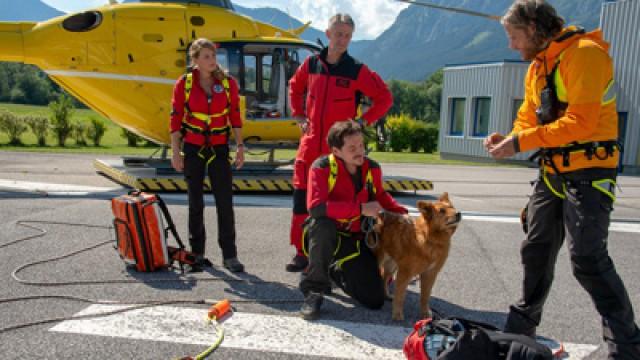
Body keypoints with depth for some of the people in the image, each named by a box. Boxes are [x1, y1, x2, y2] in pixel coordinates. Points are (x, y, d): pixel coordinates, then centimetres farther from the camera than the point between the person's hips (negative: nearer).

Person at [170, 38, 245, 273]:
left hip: (219, 148, 1)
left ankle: (229, 255, 5)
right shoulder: (184, 84, -3)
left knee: (225, 202, -4)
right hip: (192, 148, 0)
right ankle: (197, 253, 20)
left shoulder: (228, 83, 0)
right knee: (196, 202, 7)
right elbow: (176, 119, -1)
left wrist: (240, 146, -1)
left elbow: (235, 117, 4)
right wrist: (175, 152, -4)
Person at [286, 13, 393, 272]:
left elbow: (384, 98, 1)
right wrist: (299, 116, 13)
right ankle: (302, 252, 15)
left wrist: (362, 122, -5)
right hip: (310, 143, 3)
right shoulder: (311, 64, 6)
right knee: (302, 197, 3)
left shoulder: (357, 71, -5)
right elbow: (295, 88, 24)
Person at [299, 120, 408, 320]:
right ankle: (314, 288, -20)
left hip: (356, 238, 4)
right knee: (323, 224, -41)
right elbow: (315, 207, -33)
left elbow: (381, 196, 16)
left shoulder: (372, 168, -5)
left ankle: (338, 271, 28)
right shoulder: (322, 167, -20)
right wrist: (360, 208, -32)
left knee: (375, 300, -2)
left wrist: (400, 211, -3)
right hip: (326, 235, -4)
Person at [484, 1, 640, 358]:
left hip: (588, 172, -8)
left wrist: (520, 142, -23)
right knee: (536, 249, 14)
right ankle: (523, 324, 29)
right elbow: (529, 119, 13)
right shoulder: (537, 67, 12)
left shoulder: (584, 54, -15)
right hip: (552, 172, 9)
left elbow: (580, 122, -24)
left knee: (588, 259, -10)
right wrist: (508, 140, -7)